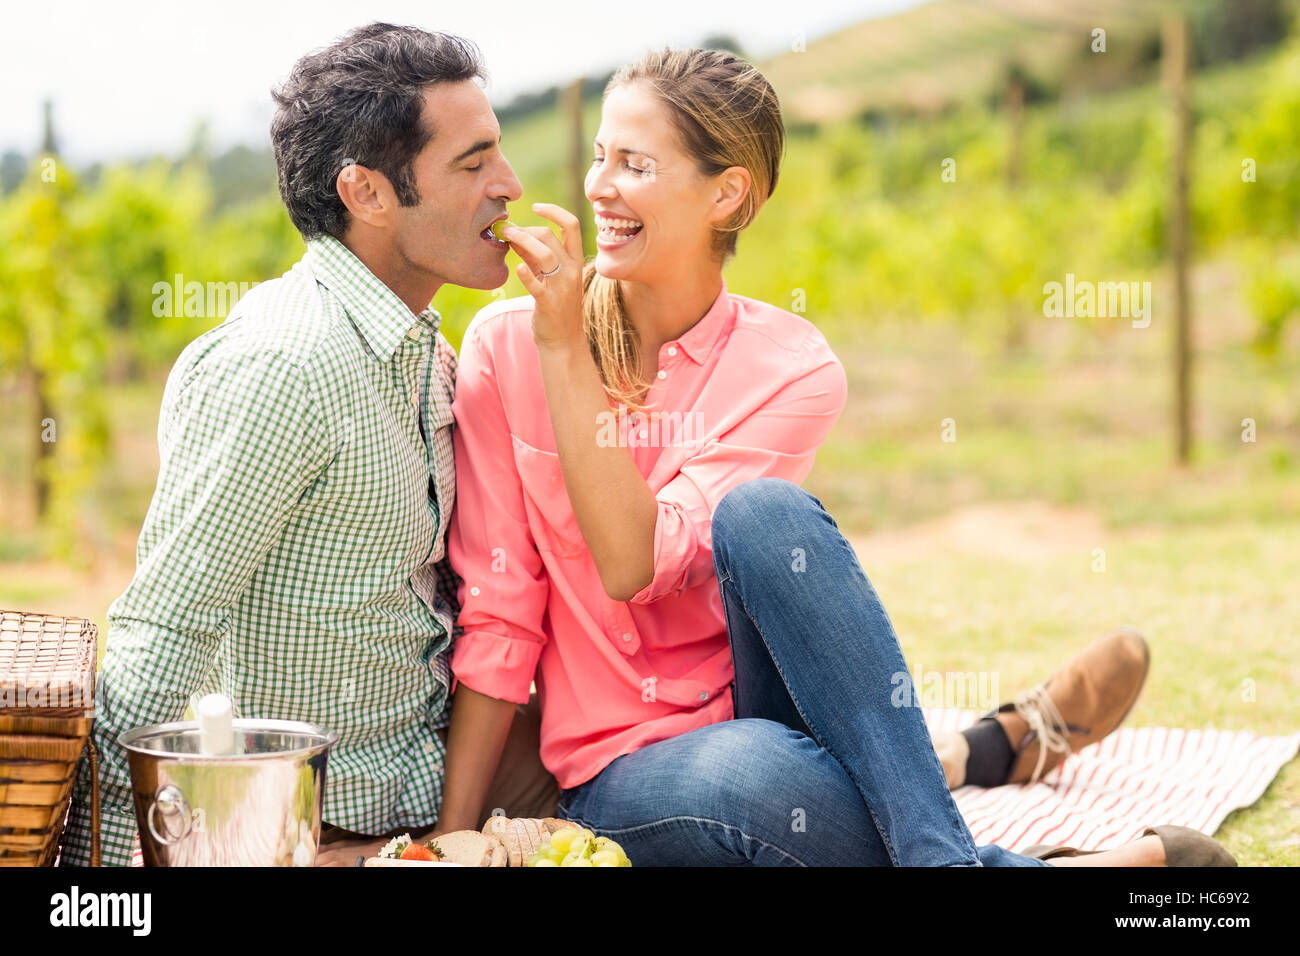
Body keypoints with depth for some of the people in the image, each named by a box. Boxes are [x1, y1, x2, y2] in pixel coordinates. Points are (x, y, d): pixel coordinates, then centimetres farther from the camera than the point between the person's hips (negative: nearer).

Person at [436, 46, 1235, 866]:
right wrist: (451, 836, -6)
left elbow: (638, 564, -18)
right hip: (627, 775, -1)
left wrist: (564, 348, -20)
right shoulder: (506, 345, -2)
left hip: (771, 712, 1)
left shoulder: (792, 367, -5)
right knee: (742, 774, -39)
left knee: (763, 513, -32)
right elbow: (496, 615, -1)